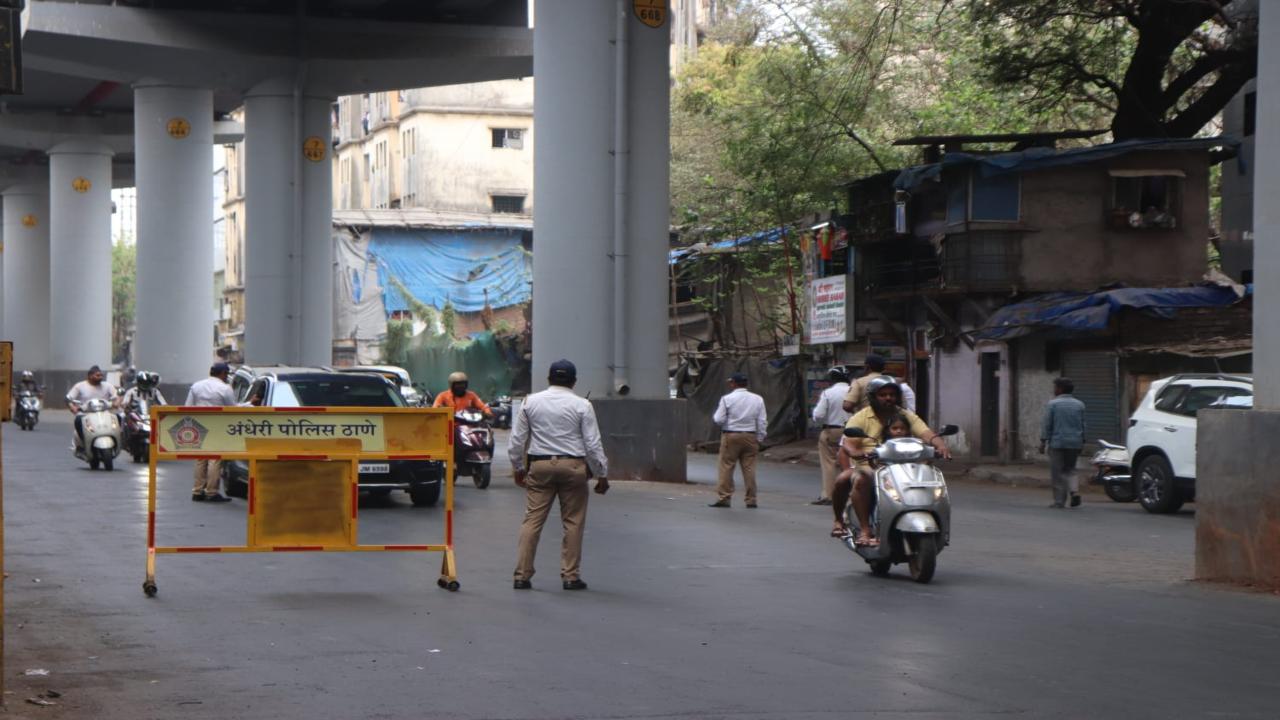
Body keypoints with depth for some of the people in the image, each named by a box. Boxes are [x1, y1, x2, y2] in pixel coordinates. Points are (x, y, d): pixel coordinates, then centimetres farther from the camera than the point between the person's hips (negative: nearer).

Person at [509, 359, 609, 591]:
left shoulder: (531, 402, 5)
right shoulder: (582, 406, -2)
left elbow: (517, 439, 7)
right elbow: (593, 444, -3)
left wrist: (518, 467, 20)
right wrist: (602, 475, 4)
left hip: (539, 465, 2)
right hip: (573, 466, -2)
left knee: (532, 520, 3)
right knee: (573, 522, 6)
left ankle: (522, 575, 1)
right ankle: (571, 576, 7)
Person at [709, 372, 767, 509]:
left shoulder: (727, 399, -6)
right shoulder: (757, 399, 5)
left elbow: (719, 420, -7)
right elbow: (762, 422, 4)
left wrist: (714, 416, 15)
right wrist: (759, 440, 10)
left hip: (730, 436, -3)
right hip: (750, 436, 3)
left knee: (726, 467, 1)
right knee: (749, 468, 6)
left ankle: (724, 497, -1)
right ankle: (751, 499, 7)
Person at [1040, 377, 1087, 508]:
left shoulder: (1053, 404, -6)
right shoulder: (1079, 405, 8)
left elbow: (1046, 424, -8)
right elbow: (1083, 425, 11)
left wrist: (1043, 442, -5)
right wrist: (1081, 443, 18)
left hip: (1058, 443, -4)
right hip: (1075, 443, 4)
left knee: (1058, 473, 2)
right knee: (1070, 470, 16)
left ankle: (1059, 501, -1)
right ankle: (1075, 491, -8)